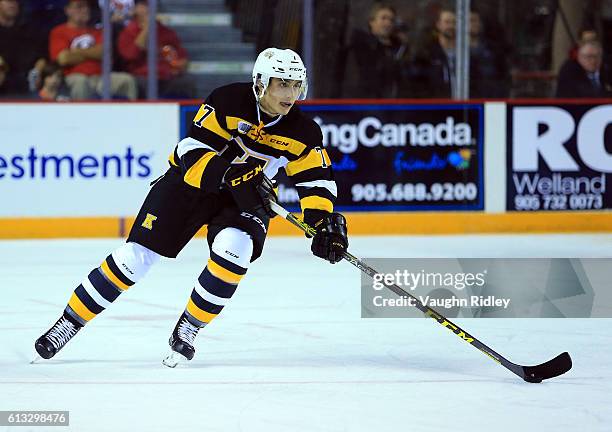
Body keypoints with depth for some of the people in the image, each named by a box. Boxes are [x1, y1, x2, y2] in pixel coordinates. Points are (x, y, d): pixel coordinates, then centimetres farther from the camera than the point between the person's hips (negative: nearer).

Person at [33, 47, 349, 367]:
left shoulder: (302, 131, -13)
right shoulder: (228, 101, -22)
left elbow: (316, 180, -6)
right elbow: (193, 154, -23)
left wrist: (325, 222, -23)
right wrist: (231, 174, -38)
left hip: (244, 197, 2)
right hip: (190, 181, -2)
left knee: (234, 247, -30)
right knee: (137, 255, -8)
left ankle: (187, 329, -11)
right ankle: (69, 322, 6)